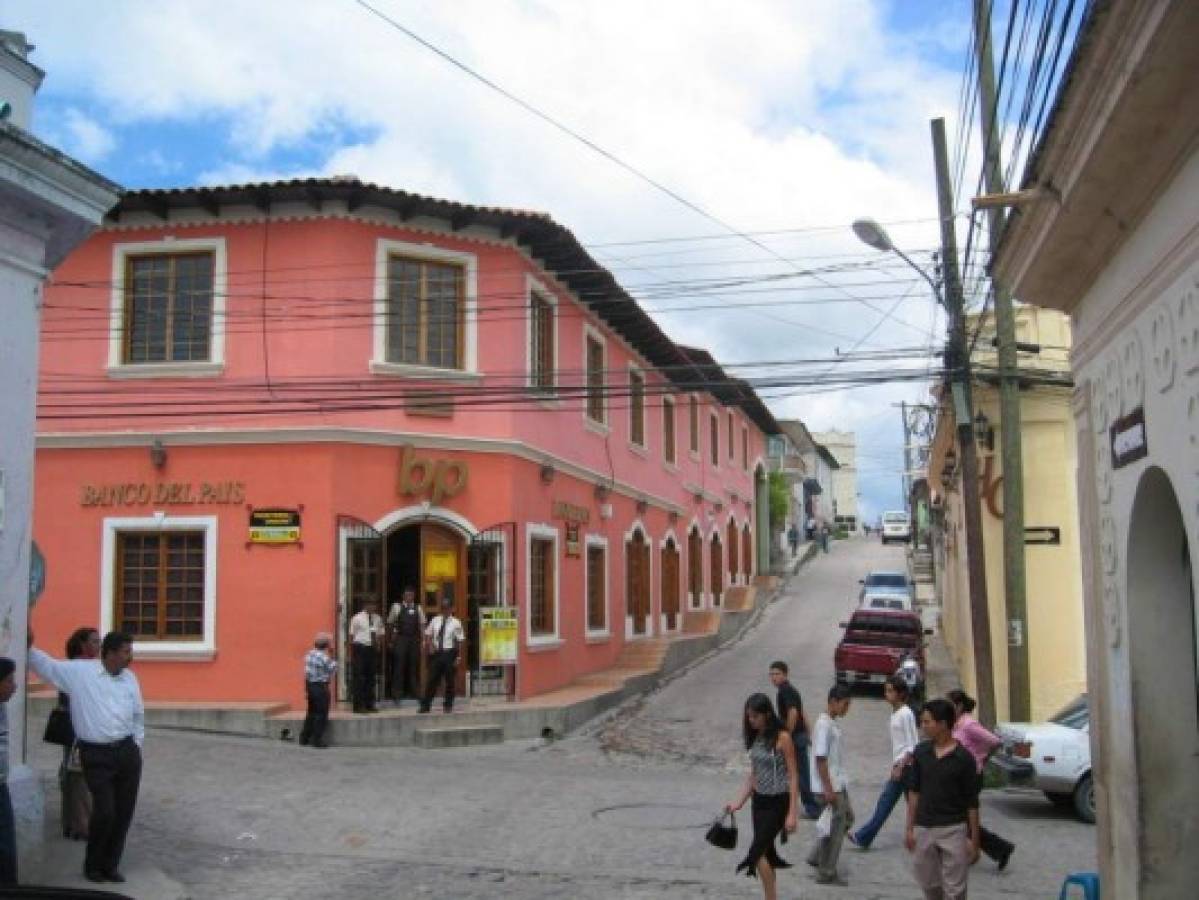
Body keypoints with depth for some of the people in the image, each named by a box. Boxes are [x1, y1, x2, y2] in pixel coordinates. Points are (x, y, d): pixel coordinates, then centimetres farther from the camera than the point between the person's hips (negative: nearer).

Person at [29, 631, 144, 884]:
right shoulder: (79, 671, -3)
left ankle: (110, 865, 23)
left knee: (124, 812, 6)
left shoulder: (129, 678, 9)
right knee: (104, 812, -8)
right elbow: (47, 665, 4)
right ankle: (92, 865, 16)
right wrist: (29, 646, -9)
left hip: (128, 752, 4)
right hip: (96, 755, -4)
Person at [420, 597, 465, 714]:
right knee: (432, 679, 5)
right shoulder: (435, 620, 6)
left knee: (450, 680, 6)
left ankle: (448, 705, 19)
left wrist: (457, 658, -10)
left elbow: (460, 642, -6)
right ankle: (425, 705, 12)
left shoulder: (455, 623, -6)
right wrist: (430, 645, -3)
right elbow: (428, 634, 15)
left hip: (449, 653, -3)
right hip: (436, 653, 3)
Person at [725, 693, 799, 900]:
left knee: (757, 853, -11)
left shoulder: (782, 738, -14)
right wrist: (739, 802, 9)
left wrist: (792, 813, -16)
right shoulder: (756, 738, 6)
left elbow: (793, 776, -13)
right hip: (759, 801, 7)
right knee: (765, 853, 10)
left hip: (778, 802, -7)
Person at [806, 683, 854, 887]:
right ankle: (826, 873, 10)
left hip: (839, 784, 10)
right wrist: (828, 789, -22)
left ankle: (816, 857, 23)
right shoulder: (824, 725, -19)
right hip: (830, 786, -10)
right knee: (834, 827, -1)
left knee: (846, 818, 17)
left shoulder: (832, 724, 11)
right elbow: (820, 759, -22)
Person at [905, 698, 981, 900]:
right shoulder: (920, 752, 1)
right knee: (928, 884, 13)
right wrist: (909, 828, 4)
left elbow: (972, 802, -6)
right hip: (923, 829, 4)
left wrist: (974, 840, -6)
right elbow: (914, 790, 7)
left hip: (953, 830, -4)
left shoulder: (963, 758, -10)